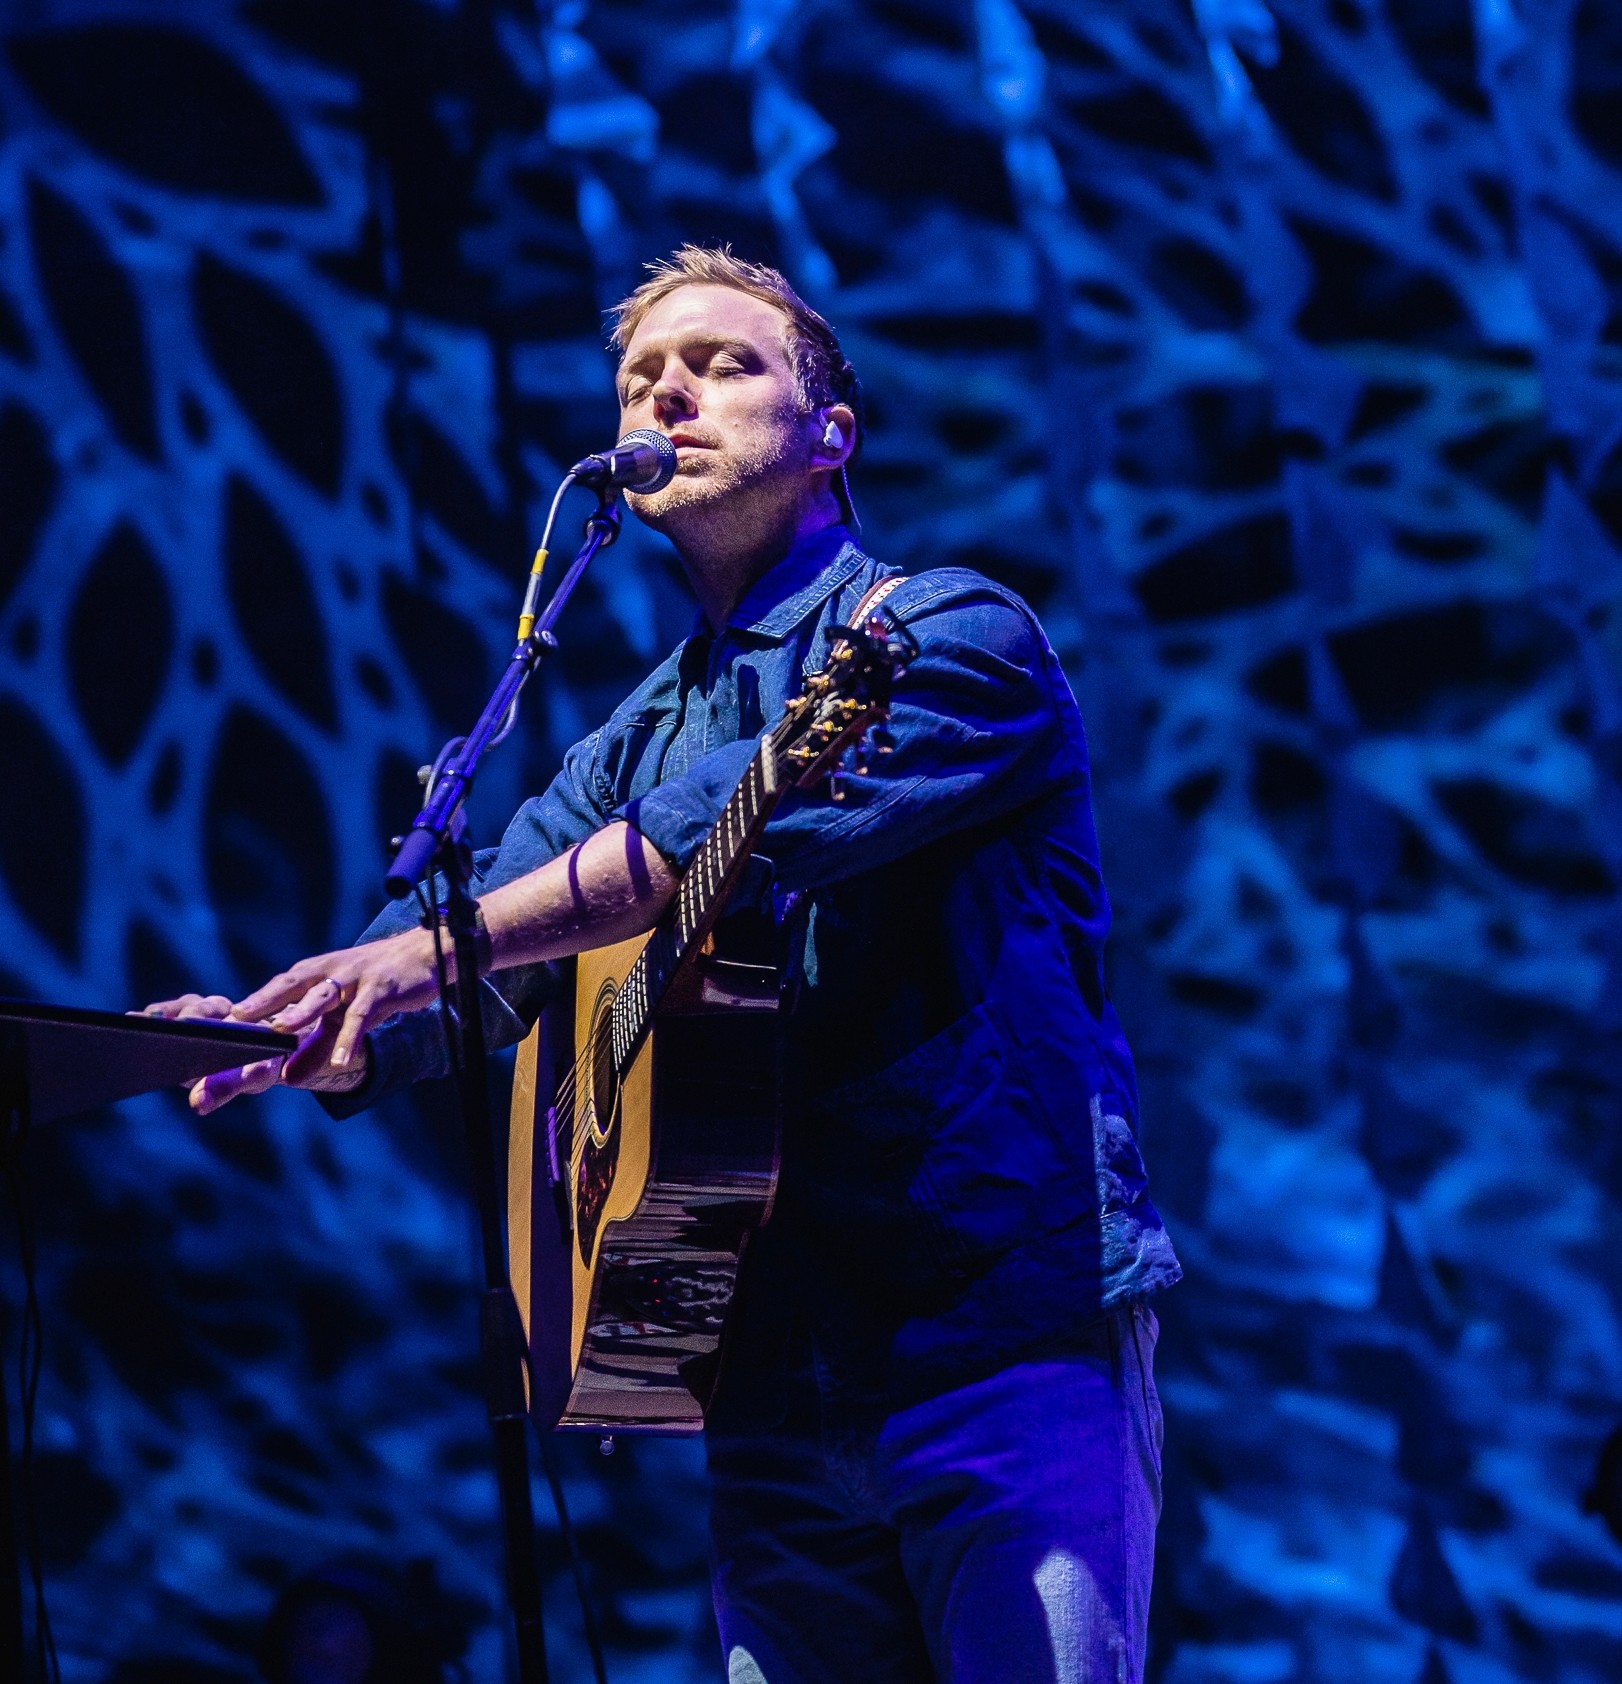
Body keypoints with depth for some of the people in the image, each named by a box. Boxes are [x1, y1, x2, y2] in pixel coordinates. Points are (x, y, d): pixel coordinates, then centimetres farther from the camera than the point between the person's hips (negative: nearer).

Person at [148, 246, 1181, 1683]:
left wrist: (438, 949, -20)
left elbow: (757, 822, -18)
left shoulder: (955, 634, 0)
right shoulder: (631, 749, 20)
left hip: (1009, 1340, -6)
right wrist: (299, 1031, -11)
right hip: (773, 1381, 6)